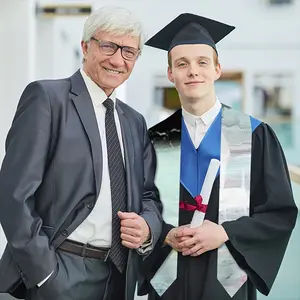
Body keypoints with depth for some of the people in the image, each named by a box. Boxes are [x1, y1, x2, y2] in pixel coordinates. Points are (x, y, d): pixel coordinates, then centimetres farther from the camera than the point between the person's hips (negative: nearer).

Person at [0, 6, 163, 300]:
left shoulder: (135, 122, 13)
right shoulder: (47, 97, -7)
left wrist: (148, 227, -5)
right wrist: (44, 273, -17)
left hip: (120, 276, 6)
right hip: (60, 275, -6)